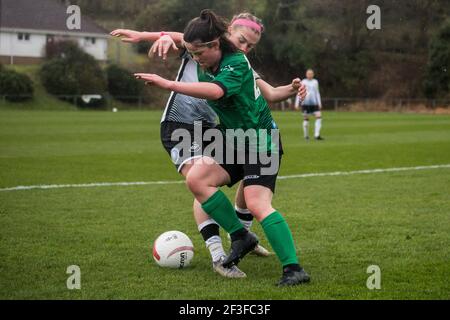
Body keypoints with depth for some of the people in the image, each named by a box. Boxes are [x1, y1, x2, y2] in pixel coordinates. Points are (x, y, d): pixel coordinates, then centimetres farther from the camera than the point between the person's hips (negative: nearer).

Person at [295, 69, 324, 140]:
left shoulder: (315, 82, 13)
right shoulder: (303, 82, 2)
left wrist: (319, 103, 15)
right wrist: (297, 103, -3)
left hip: (314, 103, 3)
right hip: (305, 103, -3)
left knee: (319, 117, -12)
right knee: (306, 119, 2)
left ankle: (317, 135, -13)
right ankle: (306, 135, 16)